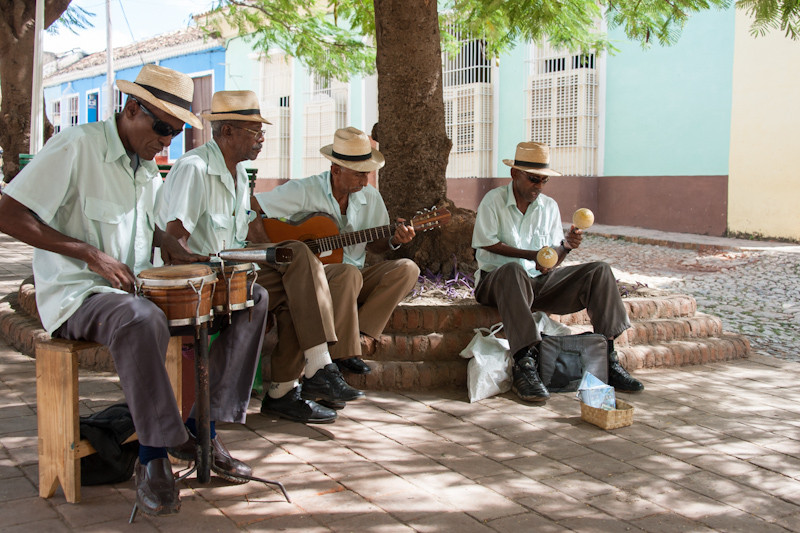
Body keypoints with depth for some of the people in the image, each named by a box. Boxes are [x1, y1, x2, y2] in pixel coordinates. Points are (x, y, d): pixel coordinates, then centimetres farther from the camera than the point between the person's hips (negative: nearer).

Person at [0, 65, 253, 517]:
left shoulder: (148, 168, 14)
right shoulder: (75, 147, -12)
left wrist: (170, 245, 6)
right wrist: (91, 254, -21)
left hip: (138, 288, 8)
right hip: (77, 294, -8)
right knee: (143, 320, -41)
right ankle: (154, 458, -28)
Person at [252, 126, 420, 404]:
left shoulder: (370, 198, 6)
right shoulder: (303, 191, -10)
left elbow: (374, 244, 16)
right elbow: (248, 208, -12)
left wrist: (394, 240, -6)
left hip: (355, 277, 6)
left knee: (406, 269, -17)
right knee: (349, 273, -38)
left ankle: (357, 337, -24)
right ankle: (342, 354, -26)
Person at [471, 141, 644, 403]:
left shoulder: (549, 206, 12)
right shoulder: (494, 200, -2)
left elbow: (553, 259, 10)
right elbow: (488, 244, -12)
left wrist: (566, 246, -13)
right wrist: (533, 255, -16)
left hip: (539, 281, 6)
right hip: (496, 280, -5)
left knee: (599, 271, -11)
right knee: (513, 271, -42)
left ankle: (608, 359, -15)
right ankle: (524, 365, -45)